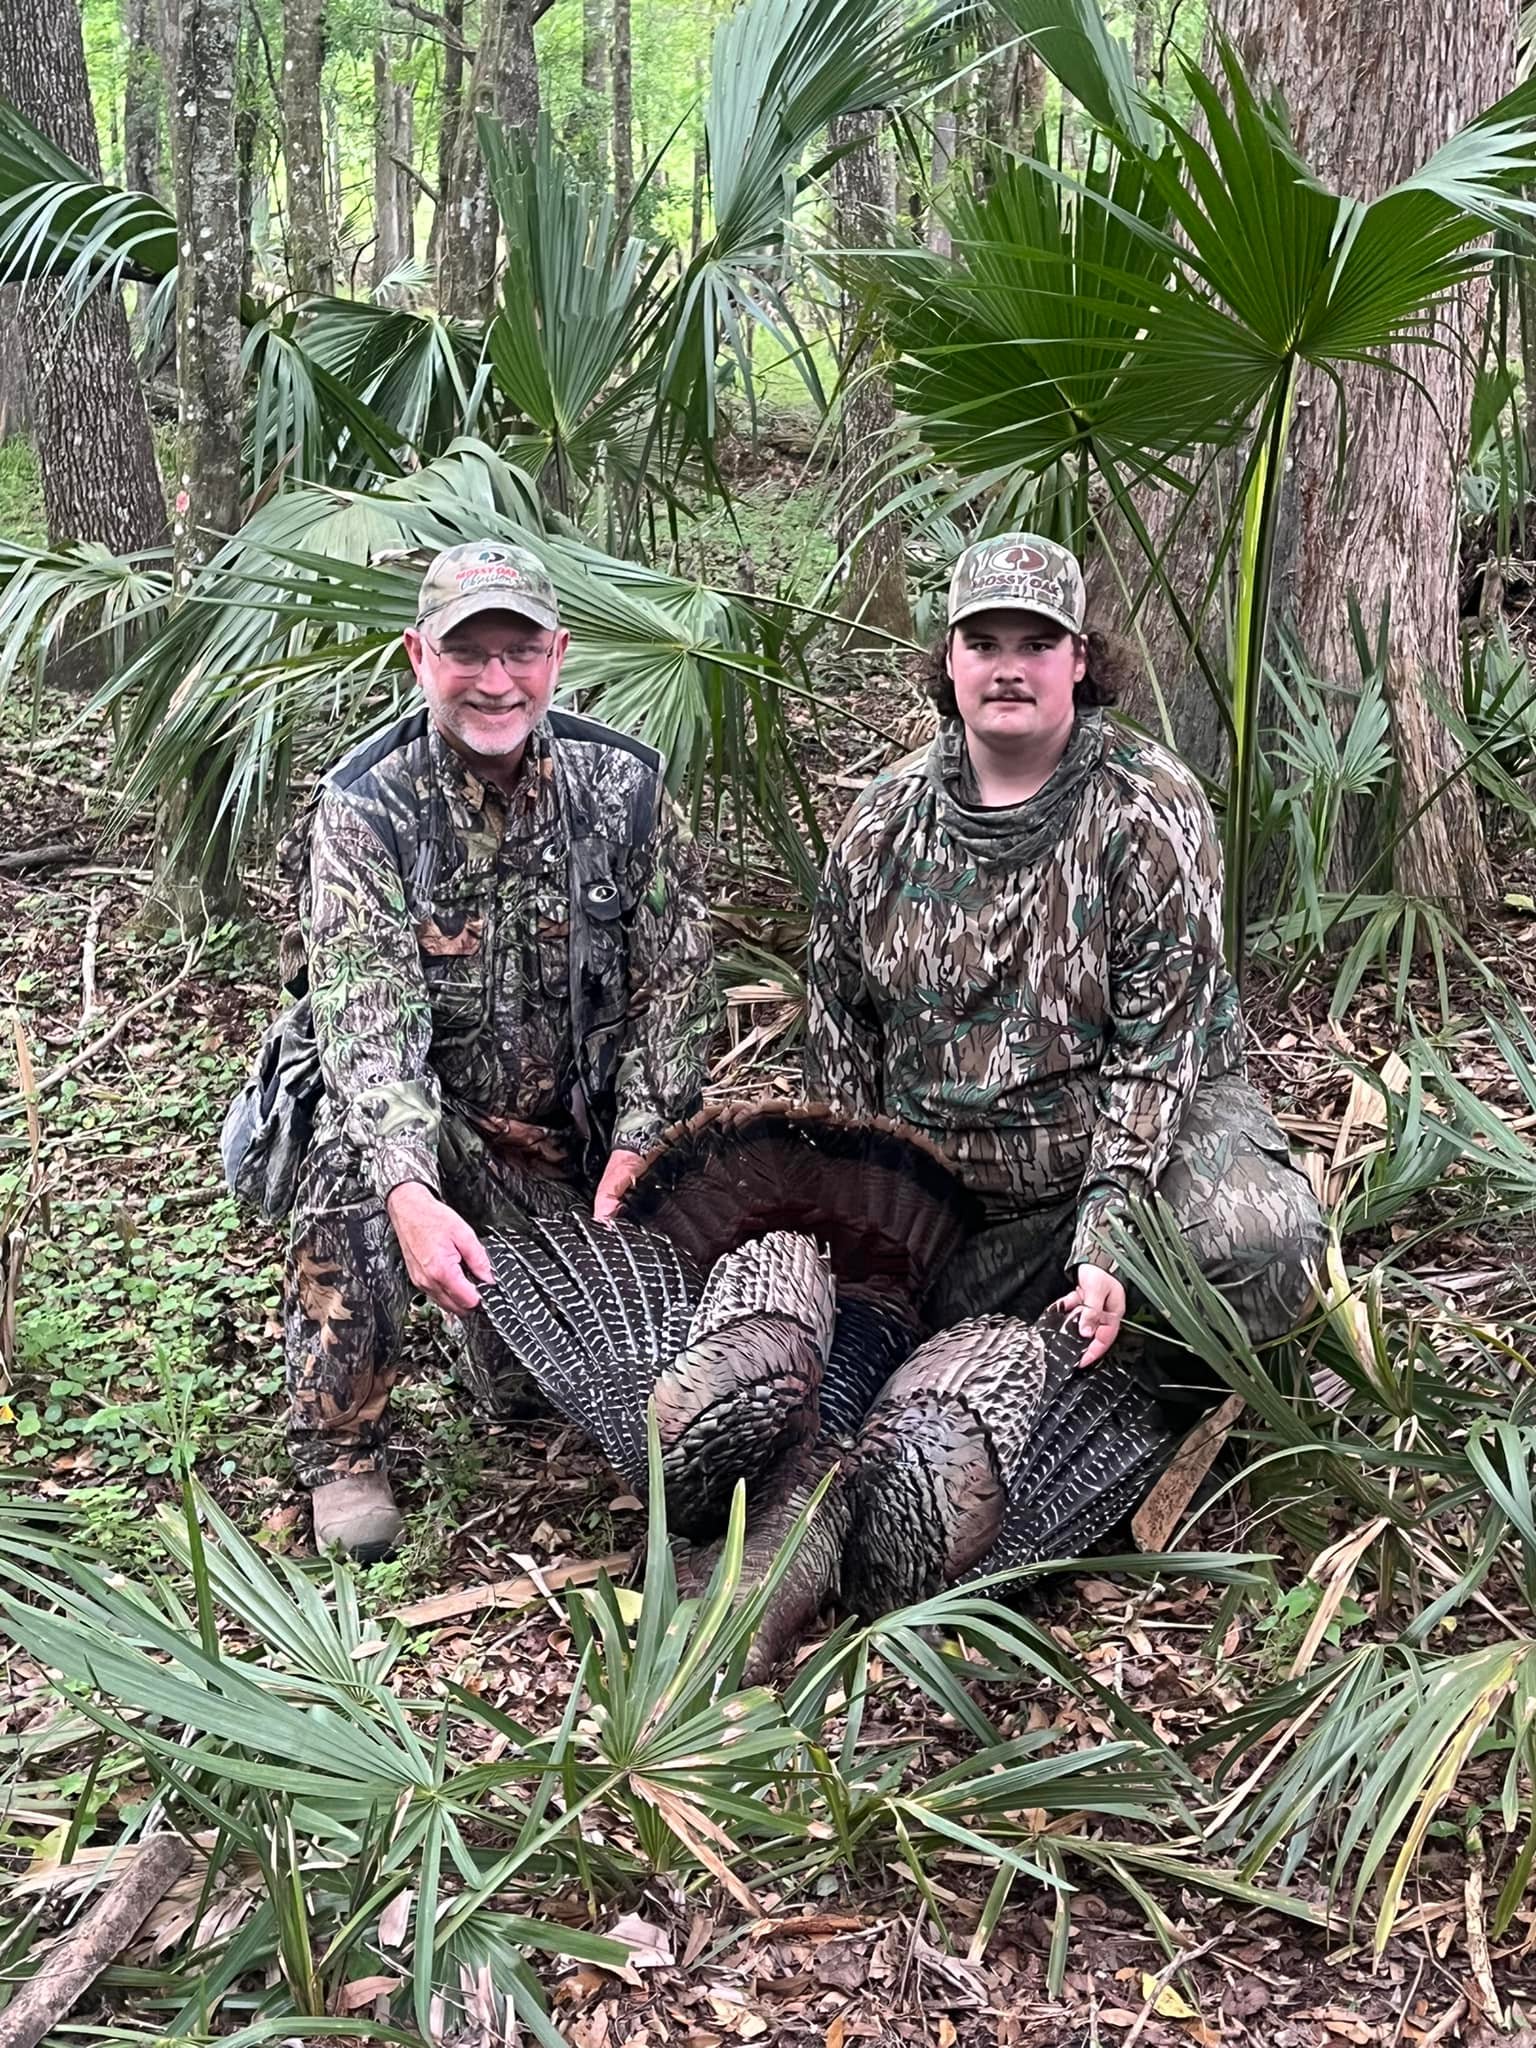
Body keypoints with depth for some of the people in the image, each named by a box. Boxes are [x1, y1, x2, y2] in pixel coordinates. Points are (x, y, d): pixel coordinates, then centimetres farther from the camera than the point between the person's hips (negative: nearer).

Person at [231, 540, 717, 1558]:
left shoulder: (623, 784, -8)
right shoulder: (365, 806, -17)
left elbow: (676, 977, -5)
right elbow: (366, 1014, -28)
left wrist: (636, 1147, -15)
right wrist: (410, 1194, -42)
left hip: (576, 1131, 3)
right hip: (423, 1117, -2)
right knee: (351, 1158, -34)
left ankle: (501, 1352, 33)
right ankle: (342, 1452, -15)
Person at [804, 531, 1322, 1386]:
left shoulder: (1151, 810, -13)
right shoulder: (884, 822, 1)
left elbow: (1161, 1042, -18)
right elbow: (839, 1023, 9)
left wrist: (1106, 1240, -25)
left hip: (1150, 1130, -4)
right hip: (950, 1183, 5)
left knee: (1265, 1246, -31)